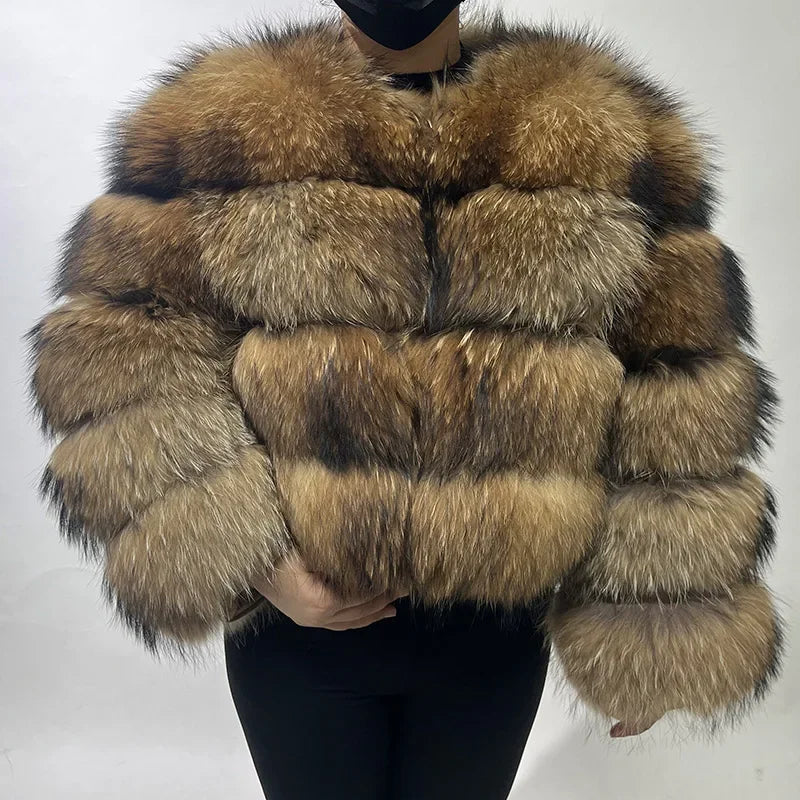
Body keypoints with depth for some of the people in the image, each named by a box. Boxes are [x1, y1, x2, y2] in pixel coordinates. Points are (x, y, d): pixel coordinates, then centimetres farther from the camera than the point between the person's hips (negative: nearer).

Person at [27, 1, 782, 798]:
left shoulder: (605, 133, -5)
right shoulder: (217, 125, -7)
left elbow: (677, 408, -4)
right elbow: (119, 360, -9)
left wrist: (653, 613, -3)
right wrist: (247, 561, -17)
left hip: (499, 632, 2)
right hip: (296, 622, -1)